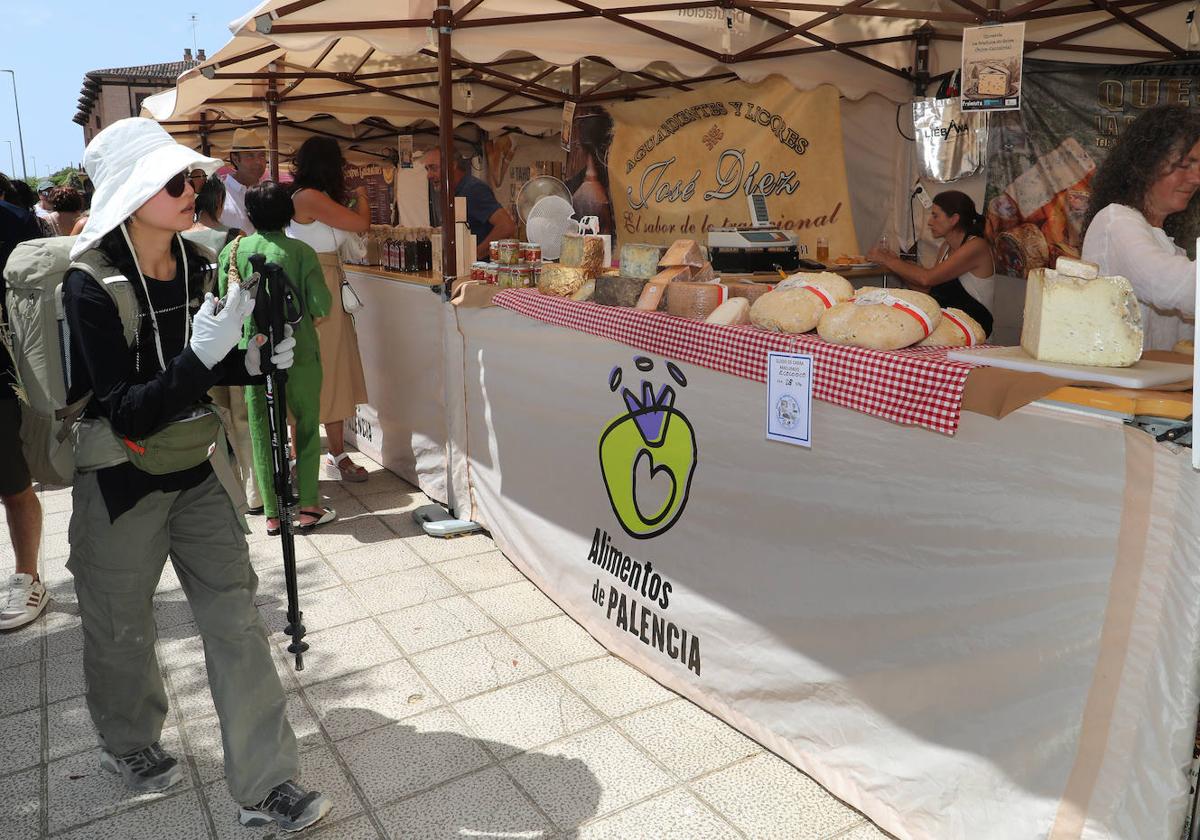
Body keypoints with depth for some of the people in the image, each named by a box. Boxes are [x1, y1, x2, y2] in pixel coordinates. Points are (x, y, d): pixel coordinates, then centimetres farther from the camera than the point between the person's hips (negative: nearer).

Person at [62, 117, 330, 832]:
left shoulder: (199, 265, -1)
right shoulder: (92, 286, -19)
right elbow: (129, 412, -23)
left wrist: (252, 361, -8)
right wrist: (201, 354, -35)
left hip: (200, 468, 5)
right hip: (124, 482, -5)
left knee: (236, 618, 3)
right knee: (122, 630, 14)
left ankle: (266, 786, 12)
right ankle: (129, 745, 44)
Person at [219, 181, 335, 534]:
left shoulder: (233, 250, -2)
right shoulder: (301, 252, -9)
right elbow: (322, 306, -11)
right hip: (299, 352, -2)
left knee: (262, 431, 10)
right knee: (307, 426, 12)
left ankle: (272, 513, 15)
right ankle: (308, 507, 12)